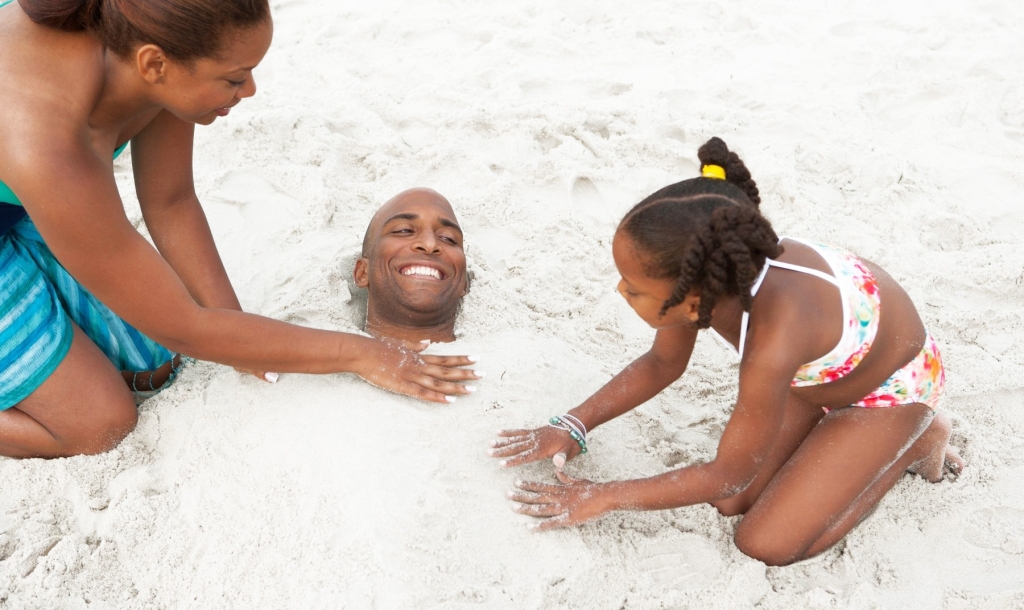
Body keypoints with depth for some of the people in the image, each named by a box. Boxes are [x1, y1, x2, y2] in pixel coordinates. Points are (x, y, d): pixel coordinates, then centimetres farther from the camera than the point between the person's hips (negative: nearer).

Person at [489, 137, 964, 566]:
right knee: (731, 505, 1)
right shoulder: (704, 277, -26)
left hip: (891, 384, -6)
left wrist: (605, 496, -21)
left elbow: (727, 476, -27)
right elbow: (661, 364, -3)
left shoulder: (773, 344, -45)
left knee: (767, 545, -9)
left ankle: (915, 441, 7)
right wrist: (573, 426, -10)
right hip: (823, 367, 6)